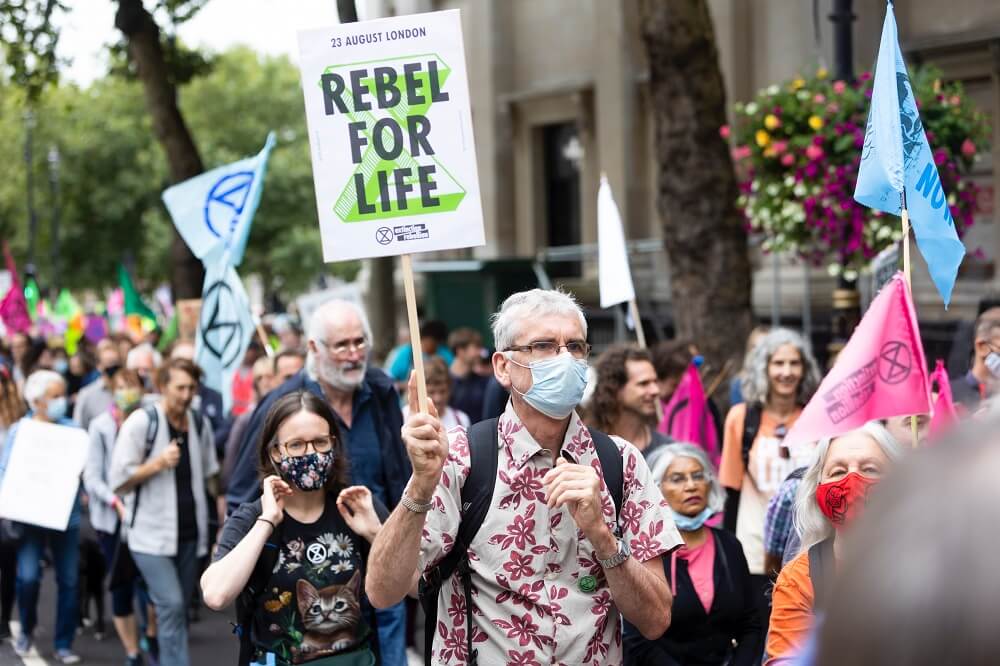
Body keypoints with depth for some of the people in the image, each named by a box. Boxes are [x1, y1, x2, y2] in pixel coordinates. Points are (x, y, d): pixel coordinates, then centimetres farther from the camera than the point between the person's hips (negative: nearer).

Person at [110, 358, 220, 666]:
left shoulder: (200, 424, 9)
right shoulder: (141, 422, -7)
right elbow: (119, 480, -8)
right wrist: (158, 463, -18)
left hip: (189, 533, 5)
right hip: (152, 533, -5)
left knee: (179, 608, 9)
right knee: (171, 605, -16)